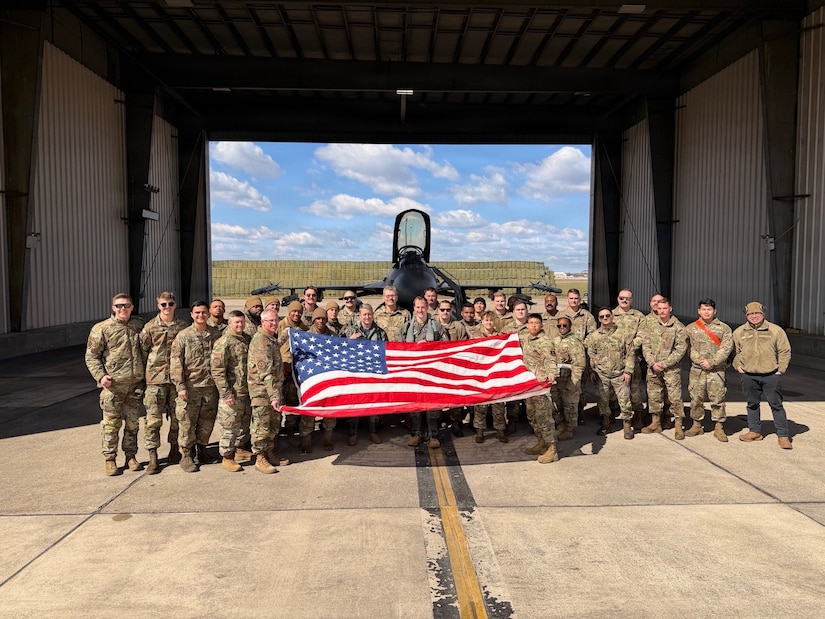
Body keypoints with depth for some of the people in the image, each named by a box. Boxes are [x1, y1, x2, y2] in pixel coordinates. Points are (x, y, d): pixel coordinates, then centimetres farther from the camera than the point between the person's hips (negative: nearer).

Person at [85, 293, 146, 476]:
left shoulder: (138, 326, 8)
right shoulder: (101, 329, -3)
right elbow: (91, 356, -1)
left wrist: (145, 374, 13)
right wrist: (100, 376, -14)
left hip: (135, 383, 3)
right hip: (112, 385, -3)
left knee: (132, 423, 11)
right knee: (111, 423, 2)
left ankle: (131, 456, 22)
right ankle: (109, 459, 14)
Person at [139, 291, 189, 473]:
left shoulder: (183, 326, 5)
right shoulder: (150, 327, 1)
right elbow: (141, 350, 5)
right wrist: (148, 369, 3)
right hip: (156, 378, -2)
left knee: (177, 417, 10)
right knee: (153, 419, -3)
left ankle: (174, 449, 28)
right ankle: (153, 457, 4)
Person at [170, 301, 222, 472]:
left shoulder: (216, 335, 6)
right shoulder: (183, 336, -3)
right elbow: (176, 363, -6)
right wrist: (180, 386, -13)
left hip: (211, 387, 3)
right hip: (190, 387, -3)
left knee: (207, 421, 12)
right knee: (187, 422, 1)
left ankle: (201, 451, 29)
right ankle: (186, 456, 15)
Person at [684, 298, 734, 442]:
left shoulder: (724, 328, 5)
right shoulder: (690, 328, 9)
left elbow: (726, 348, -4)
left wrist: (712, 362, -13)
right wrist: (699, 360, -10)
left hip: (716, 370, -1)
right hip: (697, 369, 1)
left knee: (718, 399, 0)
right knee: (696, 399, 6)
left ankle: (719, 428, 10)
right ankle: (697, 425, 19)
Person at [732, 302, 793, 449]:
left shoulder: (776, 330, -1)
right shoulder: (739, 332, 5)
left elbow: (785, 351, 3)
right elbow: (735, 351, 17)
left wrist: (780, 369, -2)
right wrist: (738, 366, 7)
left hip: (771, 376, -2)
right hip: (749, 376, 2)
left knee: (776, 405, 2)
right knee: (752, 404, 12)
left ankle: (783, 435, 10)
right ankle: (755, 431, 25)